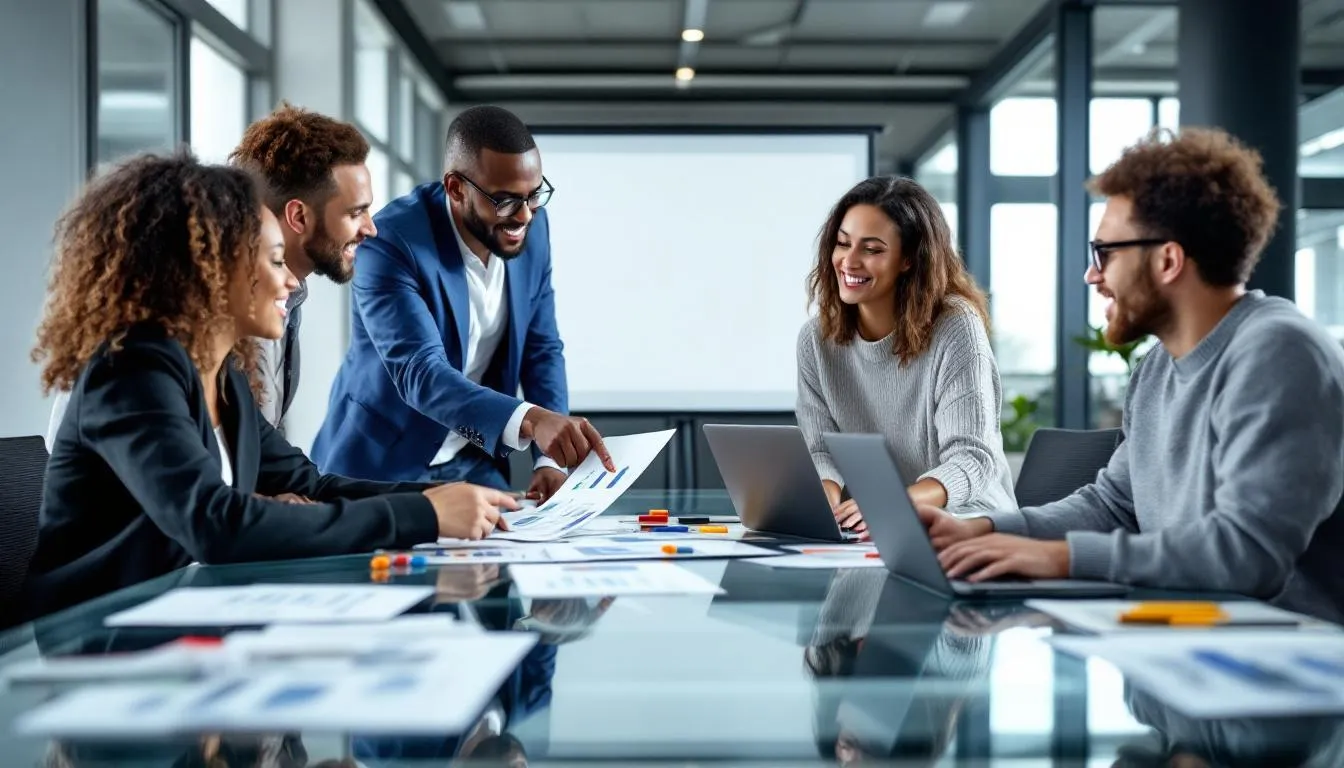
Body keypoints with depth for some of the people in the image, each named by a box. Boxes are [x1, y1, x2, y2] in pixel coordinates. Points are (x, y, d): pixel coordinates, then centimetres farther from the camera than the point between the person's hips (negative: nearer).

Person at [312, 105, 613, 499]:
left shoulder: (533, 229, -6)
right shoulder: (390, 242, -25)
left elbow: (542, 349, 1)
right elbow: (419, 372, -35)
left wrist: (549, 459, -13)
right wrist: (529, 420, -50)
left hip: (474, 460, 5)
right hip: (383, 462, -4)